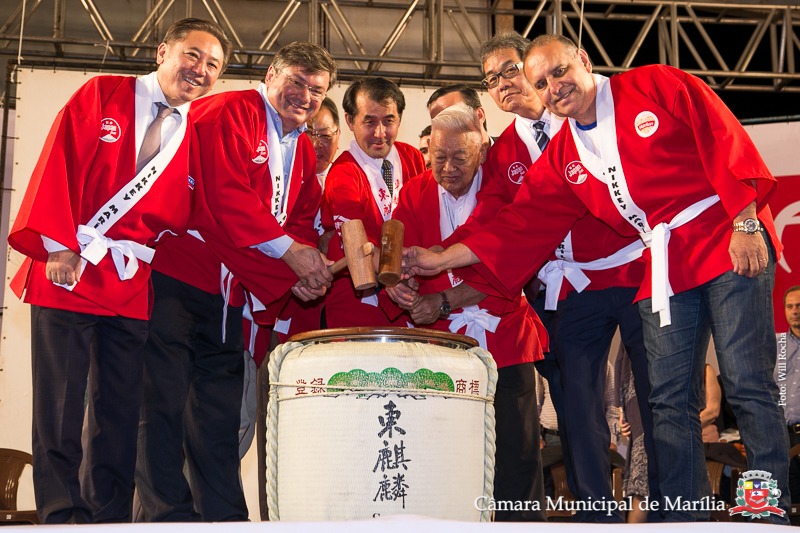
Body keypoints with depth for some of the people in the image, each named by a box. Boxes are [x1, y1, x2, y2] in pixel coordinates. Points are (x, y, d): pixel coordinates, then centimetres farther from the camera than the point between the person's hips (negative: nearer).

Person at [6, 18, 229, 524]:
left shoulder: (197, 134, 11)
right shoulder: (101, 94, 4)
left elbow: (182, 217, 9)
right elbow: (60, 164, -3)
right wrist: (58, 245, -12)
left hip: (133, 287, 3)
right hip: (68, 274, -3)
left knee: (120, 412, 4)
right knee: (60, 404, -2)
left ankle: (109, 519, 11)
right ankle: (62, 517, 6)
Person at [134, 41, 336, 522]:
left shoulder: (304, 152, 18)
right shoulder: (229, 113, -7)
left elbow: (302, 221, 14)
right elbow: (225, 192, -20)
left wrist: (303, 270, -9)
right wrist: (289, 251, -20)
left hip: (229, 292, 8)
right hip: (177, 273, -8)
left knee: (221, 412, 10)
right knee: (166, 399, -8)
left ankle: (226, 519, 14)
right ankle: (170, 516, -4)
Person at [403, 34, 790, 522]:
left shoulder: (657, 85, -2)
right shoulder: (563, 157, 10)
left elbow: (727, 142, -6)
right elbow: (522, 222, 6)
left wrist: (746, 223, -14)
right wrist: (443, 259, -2)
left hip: (732, 244, -5)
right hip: (663, 269, 5)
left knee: (749, 386, -6)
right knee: (671, 401, 1)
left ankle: (773, 513, 2)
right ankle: (685, 520, 8)